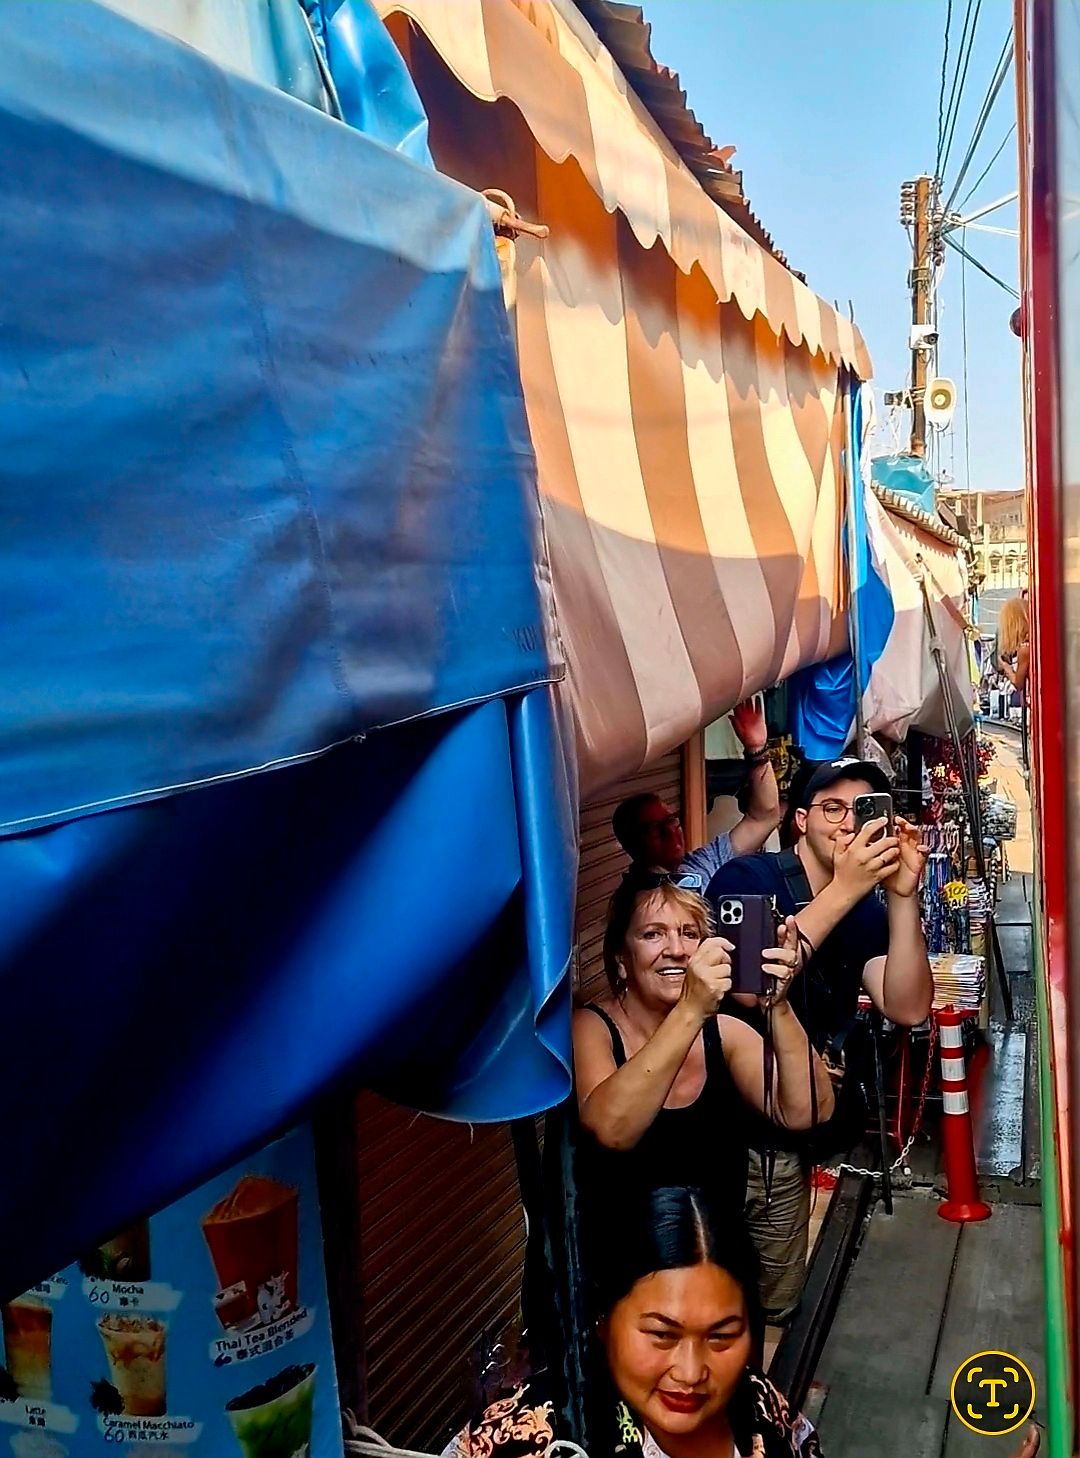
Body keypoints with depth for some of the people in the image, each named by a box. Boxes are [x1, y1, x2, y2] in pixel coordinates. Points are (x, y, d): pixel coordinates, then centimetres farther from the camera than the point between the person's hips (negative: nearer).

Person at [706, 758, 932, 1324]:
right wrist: (843, 890, -28)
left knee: (778, 1308, 19)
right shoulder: (747, 879, -11)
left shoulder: (867, 912, 5)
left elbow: (908, 1008, -10)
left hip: (786, 1145, 6)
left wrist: (903, 895, -22)